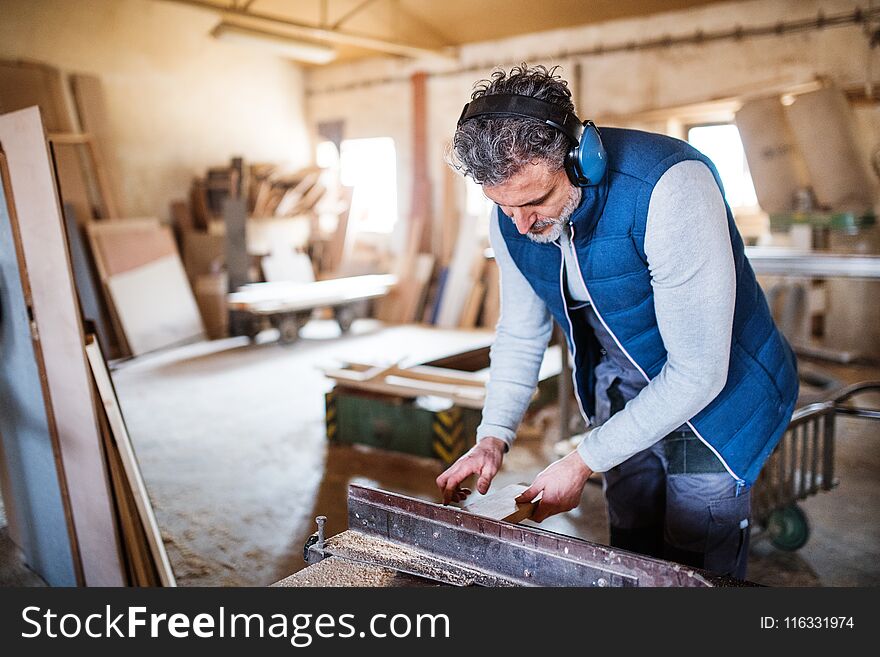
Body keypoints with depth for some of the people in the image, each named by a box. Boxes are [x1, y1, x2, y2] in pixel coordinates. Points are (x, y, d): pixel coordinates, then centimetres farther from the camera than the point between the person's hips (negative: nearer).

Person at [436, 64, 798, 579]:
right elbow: (521, 332, 2)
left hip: (716, 388, -5)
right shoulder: (511, 217, -13)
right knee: (632, 557, 17)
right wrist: (493, 436, -10)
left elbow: (698, 372, -30)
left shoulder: (669, 187, -34)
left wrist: (585, 461, -25)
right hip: (622, 391, 5)